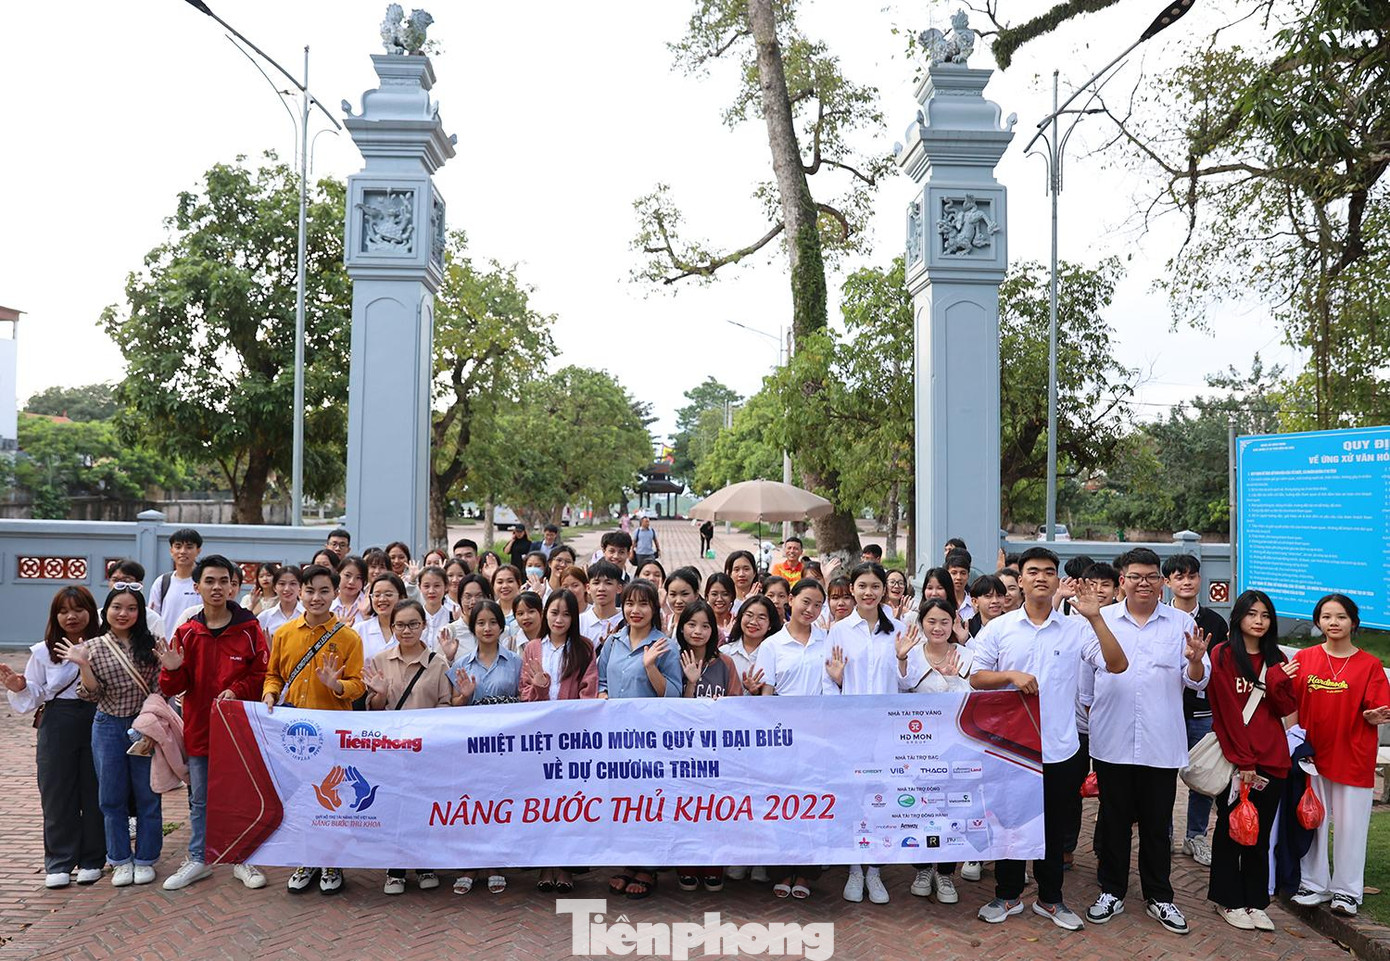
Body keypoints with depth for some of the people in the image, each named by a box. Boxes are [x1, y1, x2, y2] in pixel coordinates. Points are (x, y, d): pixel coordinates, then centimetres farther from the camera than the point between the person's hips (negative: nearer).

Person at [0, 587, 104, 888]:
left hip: (97, 721, -1)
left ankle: (91, 860, 19)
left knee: (94, 792, 6)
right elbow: (33, 698, 6)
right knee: (57, 794, 6)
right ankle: (59, 863, 18)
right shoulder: (42, 652, 3)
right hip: (57, 724, 1)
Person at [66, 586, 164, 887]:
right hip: (108, 727, 0)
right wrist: (83, 665, -17)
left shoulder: (149, 645, 0)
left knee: (148, 795, 7)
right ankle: (121, 860, 23)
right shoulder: (92, 648, 0)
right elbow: (92, 694, -3)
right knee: (112, 798, 9)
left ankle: (145, 859, 20)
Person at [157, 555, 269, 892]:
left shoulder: (249, 628, -4)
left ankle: (242, 859, 22)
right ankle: (198, 859, 28)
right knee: (199, 799, 13)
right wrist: (172, 670, -19)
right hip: (199, 726, 2)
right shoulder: (186, 633, 1)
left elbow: (262, 674, -4)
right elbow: (173, 688, 2)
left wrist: (237, 691, -19)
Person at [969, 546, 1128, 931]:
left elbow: (1117, 664, -9)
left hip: (1060, 748, 0)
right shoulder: (999, 628, 0)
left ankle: (1050, 898, 29)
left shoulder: (1076, 628, 0)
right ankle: (1007, 895, 26)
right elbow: (976, 677, 0)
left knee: (1054, 825, 12)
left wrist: (1095, 618, -17)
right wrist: (1011, 675, -18)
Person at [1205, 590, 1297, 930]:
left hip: (1271, 760, 5)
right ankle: (1229, 900, 15)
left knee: (1260, 834, 11)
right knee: (1230, 829, 5)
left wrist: (1275, 675, -14)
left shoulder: (1276, 658, 12)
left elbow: (1287, 708, 4)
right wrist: (1243, 761, -13)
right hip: (1234, 758, -5)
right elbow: (1226, 711, -10)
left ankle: (1255, 902, 21)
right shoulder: (1223, 655, -5)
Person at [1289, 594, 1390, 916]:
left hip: (1354, 758, -2)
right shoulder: (1304, 659, 2)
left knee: (1350, 825, 5)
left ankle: (1346, 891, 20)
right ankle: (1313, 884, 24)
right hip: (1312, 754, 2)